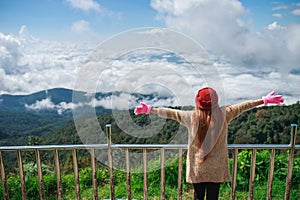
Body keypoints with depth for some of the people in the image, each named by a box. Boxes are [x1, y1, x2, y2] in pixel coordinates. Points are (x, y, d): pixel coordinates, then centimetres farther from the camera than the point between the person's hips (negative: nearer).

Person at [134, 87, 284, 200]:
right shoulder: (223, 114, -10)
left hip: (196, 168, 0)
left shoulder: (191, 116, -11)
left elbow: (171, 113, -4)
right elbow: (243, 106, 1)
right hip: (216, 169, 1)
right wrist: (265, 100, 13)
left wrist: (149, 109, 6)